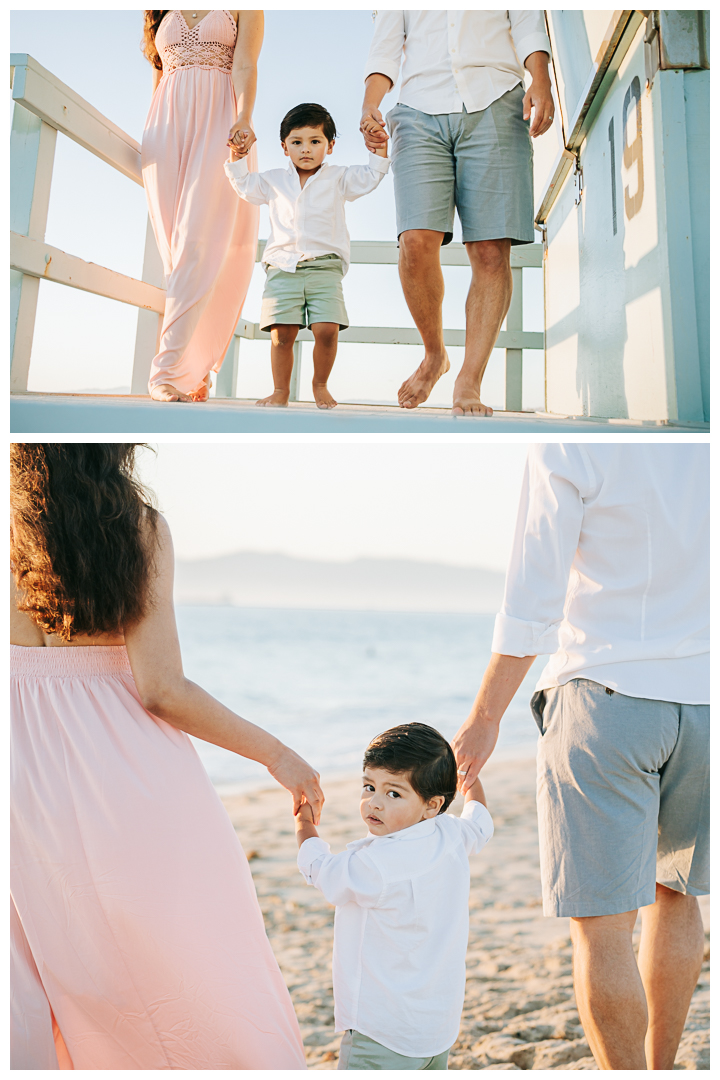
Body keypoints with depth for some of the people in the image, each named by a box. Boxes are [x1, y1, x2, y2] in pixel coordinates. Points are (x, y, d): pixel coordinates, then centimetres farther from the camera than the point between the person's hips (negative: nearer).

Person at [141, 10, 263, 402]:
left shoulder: (242, 9, 13)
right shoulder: (164, 15, 21)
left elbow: (244, 67, -2)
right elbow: (157, 78, 22)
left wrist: (244, 117, -20)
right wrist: (149, 142, 15)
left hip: (218, 129, -3)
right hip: (167, 131, 3)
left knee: (199, 246, -17)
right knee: (176, 249, -6)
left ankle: (168, 370, -22)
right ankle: (196, 370, -3)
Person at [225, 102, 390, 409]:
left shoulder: (338, 178, 15)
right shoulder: (274, 181, 20)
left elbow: (370, 177, 12)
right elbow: (245, 186, 32)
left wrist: (380, 146, 4)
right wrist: (237, 159, 21)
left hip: (324, 266, -1)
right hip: (282, 267, 1)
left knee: (327, 330, -16)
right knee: (282, 334, -10)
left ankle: (320, 385, 6)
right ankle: (281, 390, 5)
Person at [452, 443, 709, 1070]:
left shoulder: (570, 444, -13)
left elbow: (531, 606, -13)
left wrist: (485, 717, -3)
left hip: (606, 698, -5)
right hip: (704, 705, 6)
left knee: (601, 925, 2)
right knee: (674, 890, 24)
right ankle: (659, 1070, 39)